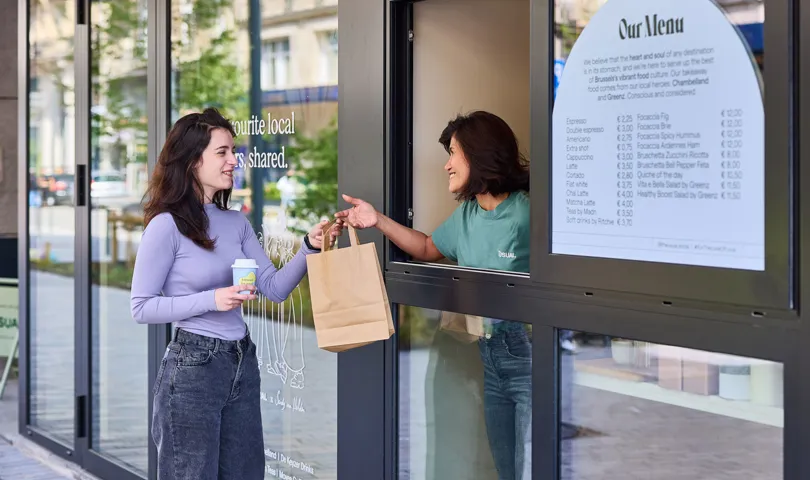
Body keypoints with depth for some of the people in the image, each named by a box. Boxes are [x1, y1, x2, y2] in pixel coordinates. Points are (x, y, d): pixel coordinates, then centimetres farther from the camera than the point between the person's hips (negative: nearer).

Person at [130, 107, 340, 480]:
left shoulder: (236, 222, 8)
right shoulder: (166, 225, -11)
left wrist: (310, 247, -8)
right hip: (192, 365, -6)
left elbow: (275, 288, 6)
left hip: (242, 362, 7)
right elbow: (142, 307, -11)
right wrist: (211, 300, -19)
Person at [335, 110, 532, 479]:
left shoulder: (526, 214, -18)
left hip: (529, 356, -8)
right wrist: (378, 221, 20)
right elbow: (428, 249, 28)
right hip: (490, 356, 8)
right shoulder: (466, 214, 11)